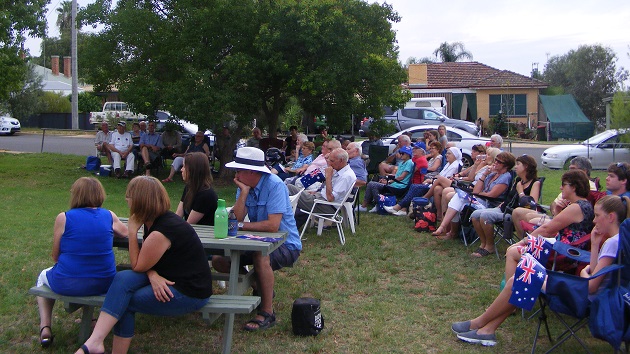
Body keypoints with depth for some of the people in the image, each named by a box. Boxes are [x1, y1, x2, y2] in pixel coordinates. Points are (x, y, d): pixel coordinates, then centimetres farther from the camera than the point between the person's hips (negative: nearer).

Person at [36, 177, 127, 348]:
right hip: (103, 283, 2)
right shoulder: (110, 216, -1)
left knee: (43, 276, 33)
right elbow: (125, 233, 19)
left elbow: (55, 256, 0)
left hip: (67, 284, -2)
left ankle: (45, 328, 24)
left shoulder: (63, 218, -7)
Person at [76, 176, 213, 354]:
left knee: (122, 301, -14)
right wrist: (153, 274, -14)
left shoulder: (160, 232, -25)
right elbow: (146, 260, 8)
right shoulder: (154, 221, 5)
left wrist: (132, 230, -11)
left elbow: (138, 266, -12)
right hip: (169, 278, 9)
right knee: (123, 278, -12)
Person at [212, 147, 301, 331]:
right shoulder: (244, 186, 1)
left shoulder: (275, 185, -21)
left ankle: (267, 313, -21)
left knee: (260, 256, -38)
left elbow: (273, 225, -29)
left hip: (285, 245, -8)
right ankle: (260, 287, 17)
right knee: (219, 260, -2)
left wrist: (241, 226, -20)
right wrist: (244, 192, -19)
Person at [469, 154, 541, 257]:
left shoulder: (535, 183, -4)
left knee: (485, 215, -29)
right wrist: (500, 206, 12)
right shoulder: (517, 180, 19)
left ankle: (489, 247, -11)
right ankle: (483, 244, 0)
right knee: (475, 215, -13)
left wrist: (520, 191, -12)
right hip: (504, 209, 8)